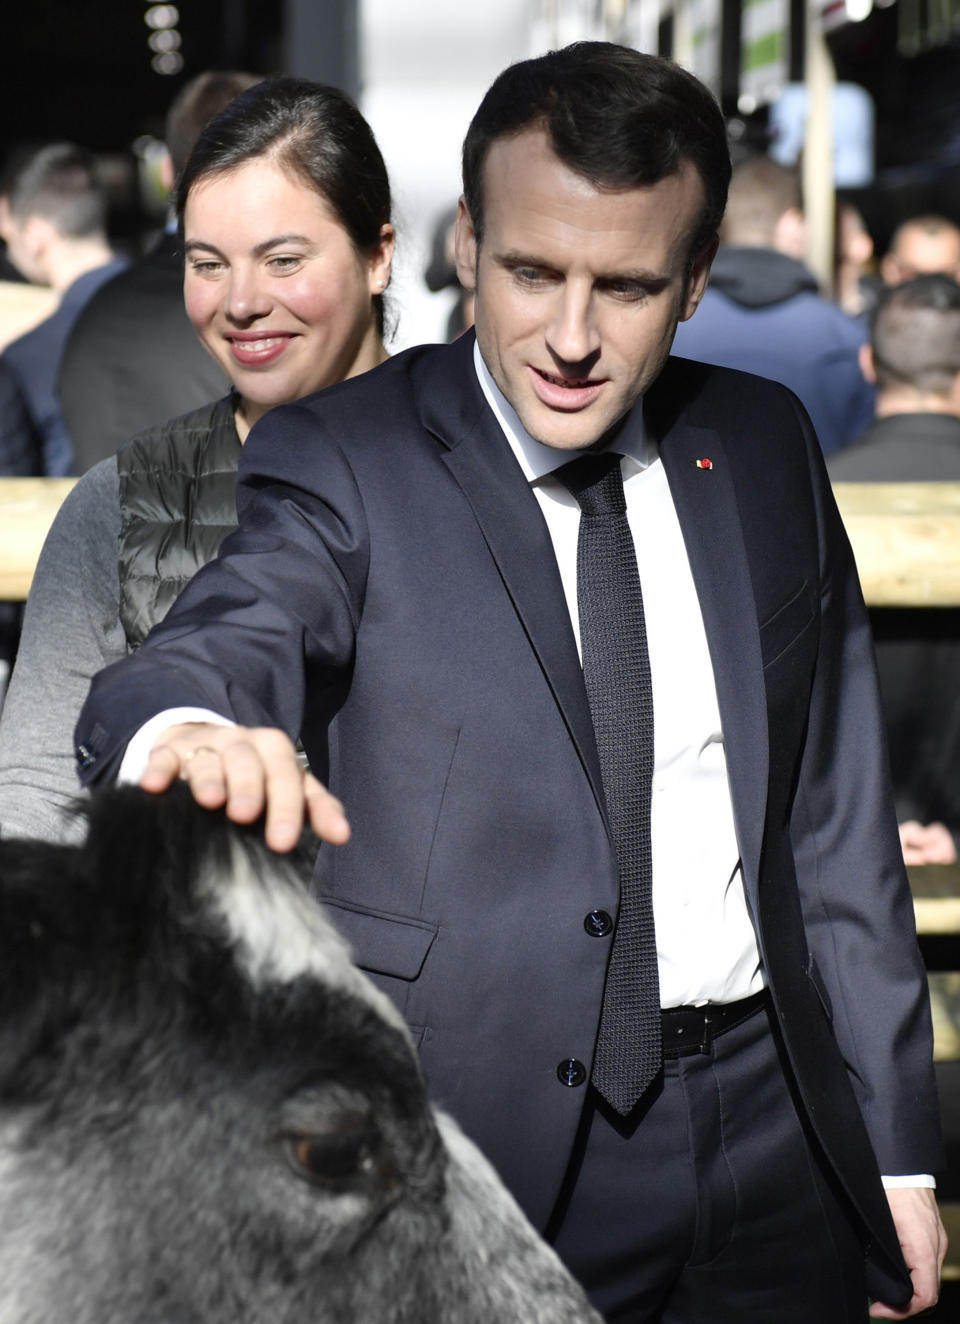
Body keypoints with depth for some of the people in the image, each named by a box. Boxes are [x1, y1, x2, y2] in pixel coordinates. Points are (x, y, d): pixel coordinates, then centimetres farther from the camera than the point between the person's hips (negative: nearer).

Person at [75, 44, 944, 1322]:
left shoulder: (764, 447, 4)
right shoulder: (343, 461, -8)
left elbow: (836, 810, 6)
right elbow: (238, 633, -28)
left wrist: (896, 1149, 7)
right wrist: (191, 733, -52)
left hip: (775, 1128, 4)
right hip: (489, 1143, -3)